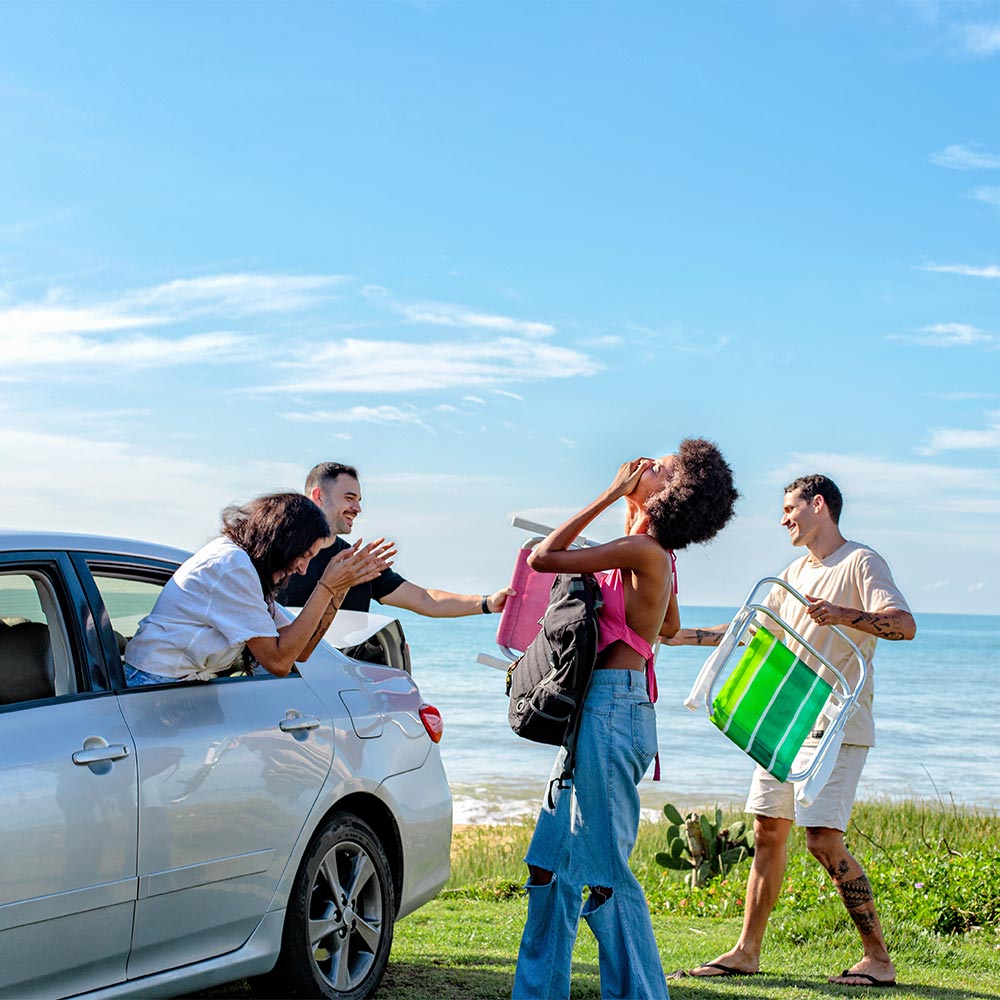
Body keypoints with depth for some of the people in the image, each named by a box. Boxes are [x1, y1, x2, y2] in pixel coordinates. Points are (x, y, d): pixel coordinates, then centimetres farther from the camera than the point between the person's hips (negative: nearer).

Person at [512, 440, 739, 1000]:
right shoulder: (658, 556, 13)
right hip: (596, 713, 10)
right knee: (551, 861, 14)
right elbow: (670, 626, 31)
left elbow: (543, 559, -14)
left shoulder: (642, 550, -15)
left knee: (603, 871, -4)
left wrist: (610, 495, -10)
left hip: (612, 710, -10)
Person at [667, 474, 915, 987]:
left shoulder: (860, 563, -8)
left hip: (835, 727, -8)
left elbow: (905, 625, -21)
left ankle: (878, 958, -3)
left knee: (824, 840, -13)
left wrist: (839, 614, -36)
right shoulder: (796, 572, 18)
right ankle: (747, 951, 16)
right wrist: (688, 636, 25)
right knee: (768, 830, 8)